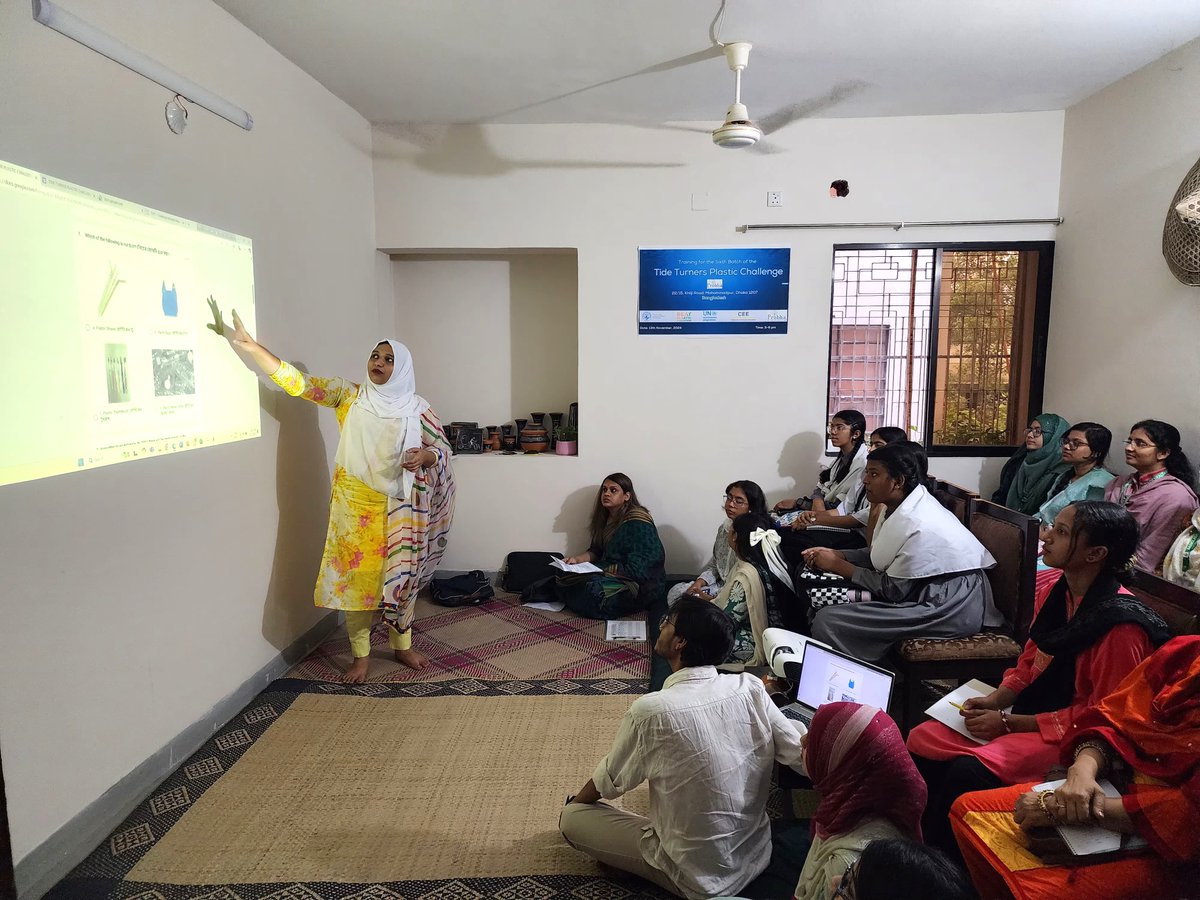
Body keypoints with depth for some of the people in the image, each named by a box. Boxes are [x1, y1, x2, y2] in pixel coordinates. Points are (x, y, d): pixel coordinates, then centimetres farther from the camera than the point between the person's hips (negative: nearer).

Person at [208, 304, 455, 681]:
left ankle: (402, 646, 30)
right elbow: (296, 381, -6)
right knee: (355, 575, 4)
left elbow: (442, 447, 4)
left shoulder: (416, 408, 0)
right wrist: (247, 343, -14)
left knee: (401, 576, 10)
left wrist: (424, 455, -19)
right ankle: (361, 655, 20)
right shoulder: (349, 395, 0)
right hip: (354, 504, 0)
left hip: (400, 506, 0)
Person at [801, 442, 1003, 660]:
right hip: (922, 590, 9)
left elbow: (893, 590, -21)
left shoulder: (920, 525, -27)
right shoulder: (901, 505, 0)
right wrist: (836, 554, -2)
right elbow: (880, 557, 11)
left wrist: (839, 566, -13)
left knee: (828, 621, -19)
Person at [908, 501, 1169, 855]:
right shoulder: (1051, 591, 2)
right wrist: (996, 700, -3)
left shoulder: (1121, 626, -21)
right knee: (921, 740, -7)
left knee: (969, 770, -29)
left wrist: (1009, 723, -17)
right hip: (1029, 709, 8)